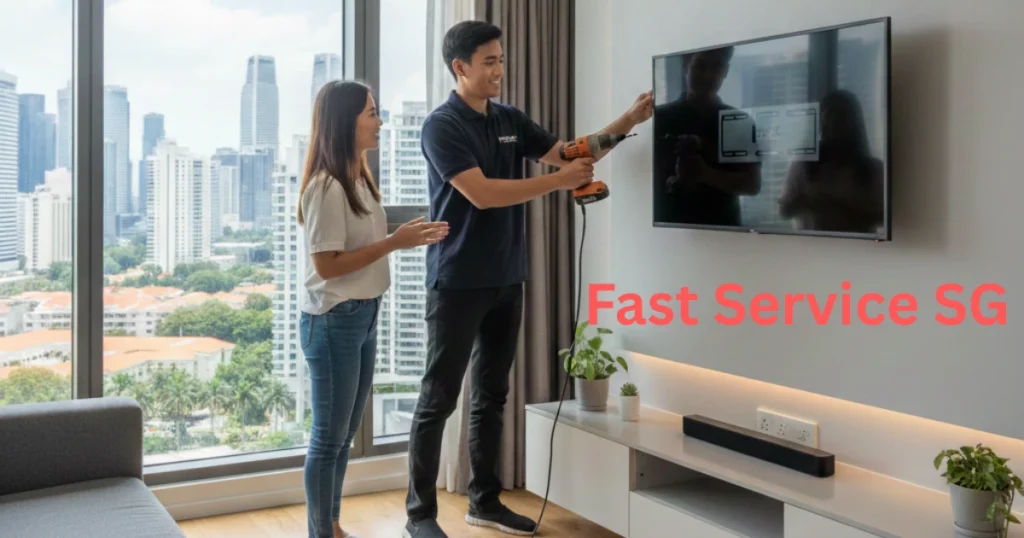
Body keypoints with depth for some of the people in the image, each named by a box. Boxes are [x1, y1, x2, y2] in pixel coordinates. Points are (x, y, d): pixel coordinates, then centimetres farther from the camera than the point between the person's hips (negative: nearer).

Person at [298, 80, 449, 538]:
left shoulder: (359, 179, 11)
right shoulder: (326, 187, -18)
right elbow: (327, 264, -20)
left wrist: (410, 239, 2)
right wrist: (394, 243, -19)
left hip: (364, 317, 9)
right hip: (333, 322, -9)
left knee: (344, 434, 16)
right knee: (329, 437, 2)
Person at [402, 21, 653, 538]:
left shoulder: (510, 120, 11)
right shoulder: (441, 125, -11)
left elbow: (567, 152, 11)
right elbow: (482, 193, -21)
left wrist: (629, 120, -1)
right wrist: (560, 180, -21)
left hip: (506, 280, 7)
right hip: (458, 283, -7)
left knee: (491, 395, 13)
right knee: (438, 399, 0)